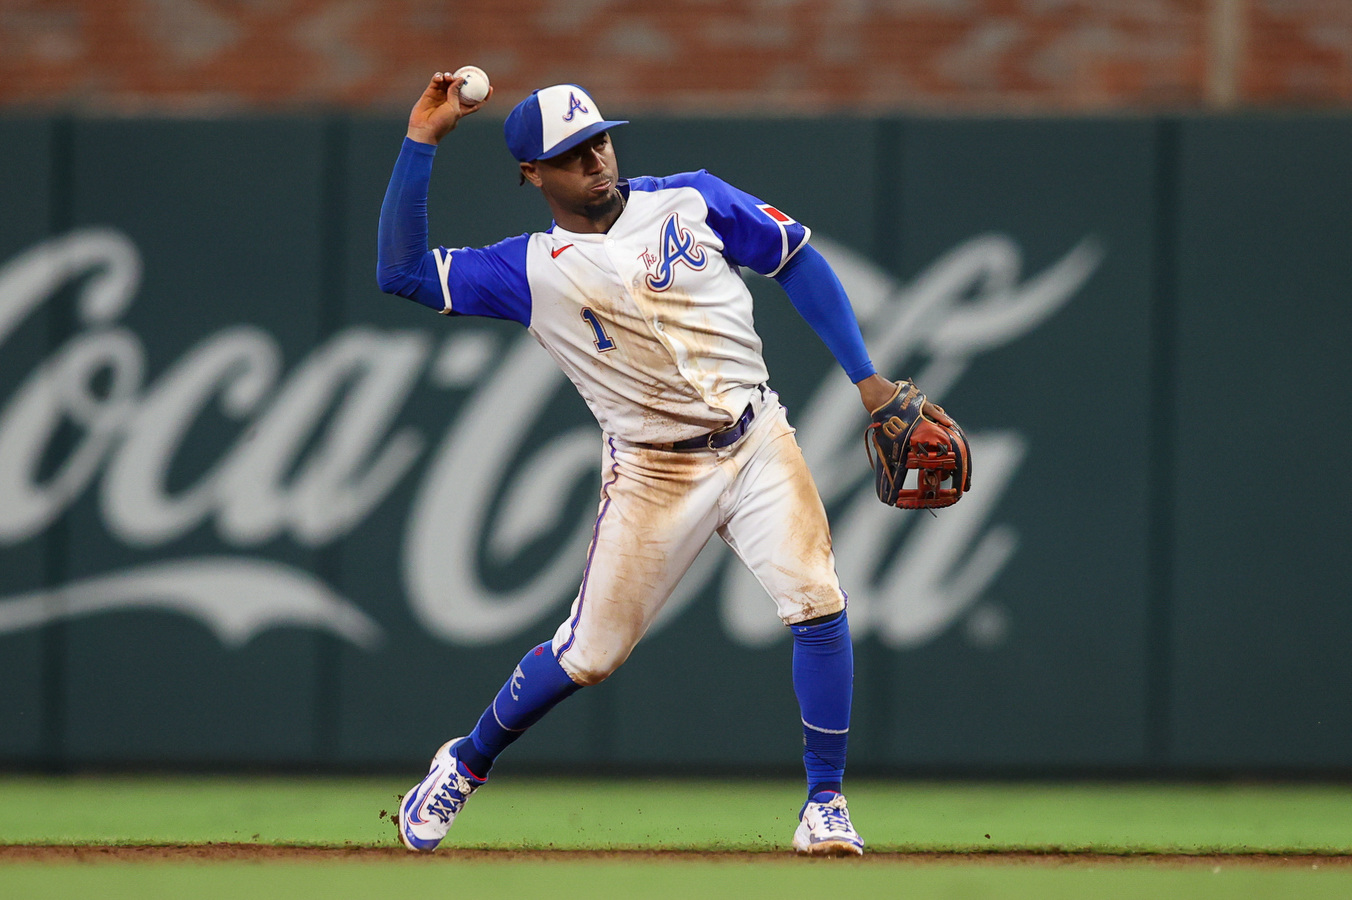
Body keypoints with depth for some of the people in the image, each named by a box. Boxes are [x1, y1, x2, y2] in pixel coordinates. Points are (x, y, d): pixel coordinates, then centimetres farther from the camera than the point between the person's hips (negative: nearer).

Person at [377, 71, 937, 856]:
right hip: (653, 474, -1)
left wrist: (865, 376, 2)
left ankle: (825, 802, -3)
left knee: (818, 603, -16)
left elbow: (798, 260, 8)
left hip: (757, 444, 1)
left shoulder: (692, 201, 2)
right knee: (590, 656, 1)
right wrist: (421, 143, -14)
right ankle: (467, 763, 26)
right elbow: (402, 272, -11)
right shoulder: (532, 270, -3)